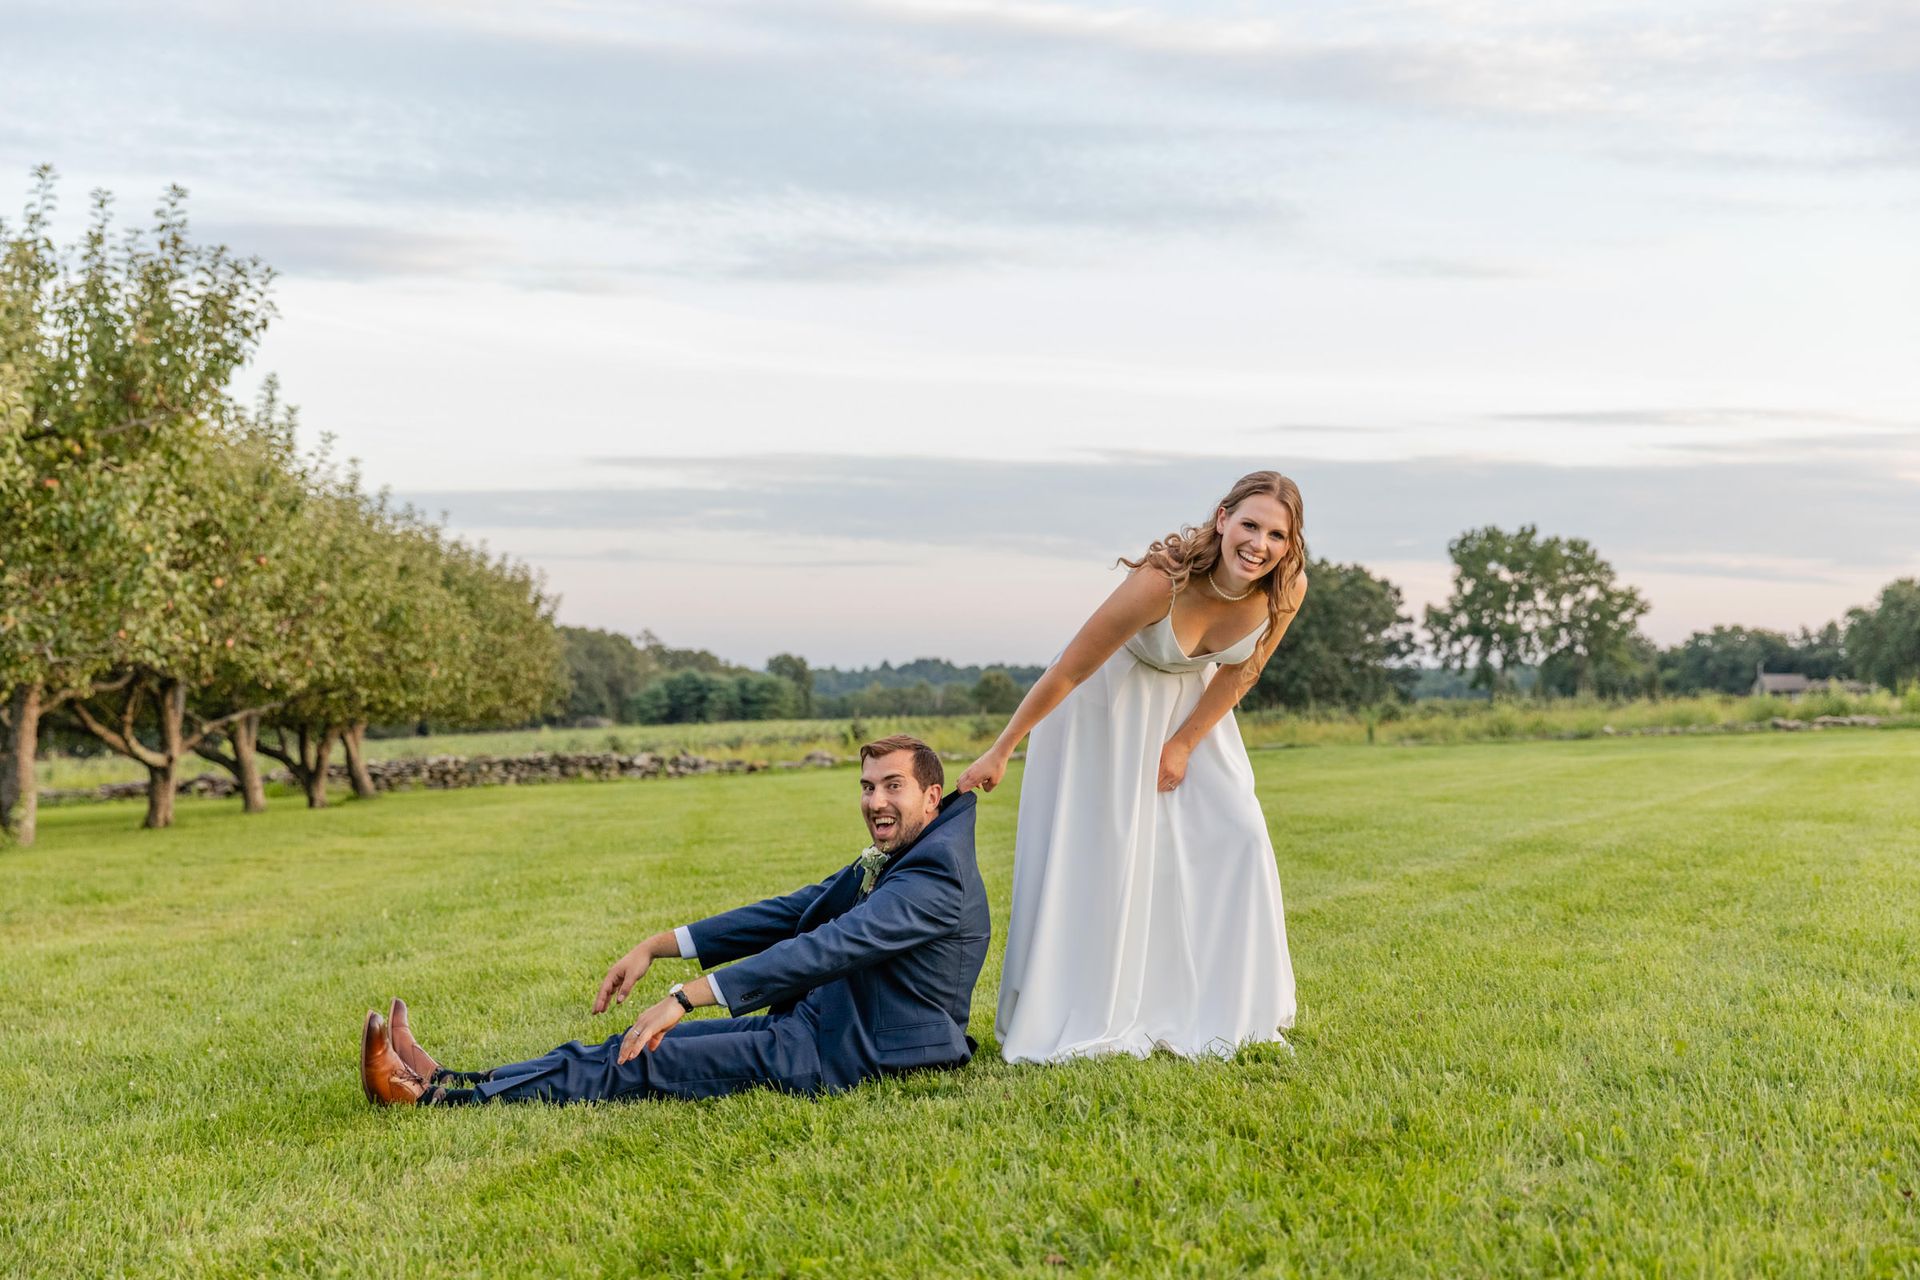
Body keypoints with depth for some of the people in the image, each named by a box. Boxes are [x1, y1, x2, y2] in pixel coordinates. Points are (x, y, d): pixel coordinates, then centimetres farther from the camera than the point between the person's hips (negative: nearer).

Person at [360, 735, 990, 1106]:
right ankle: (448, 1081, 3)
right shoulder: (883, 865, 15)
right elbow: (785, 915, 13)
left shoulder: (935, 875, -19)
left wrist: (687, 997, -32)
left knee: (645, 1062, -11)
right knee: (638, 1046, 2)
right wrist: (658, 946, 5)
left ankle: (445, 1097, -8)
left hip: (849, 1052, -9)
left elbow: (828, 947, -29)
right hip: (819, 1021, 9)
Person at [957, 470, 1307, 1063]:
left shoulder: (1287, 590, -23)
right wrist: (999, 753, -20)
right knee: (1096, 850, -6)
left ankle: (1221, 1011, 12)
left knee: (1237, 836, -2)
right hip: (1112, 699, -5)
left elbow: (1239, 674, -4)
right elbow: (1069, 670, -27)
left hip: (1190, 707, 5)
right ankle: (1086, 1020, 6)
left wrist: (1183, 745, -4)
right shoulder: (1163, 581, -36)